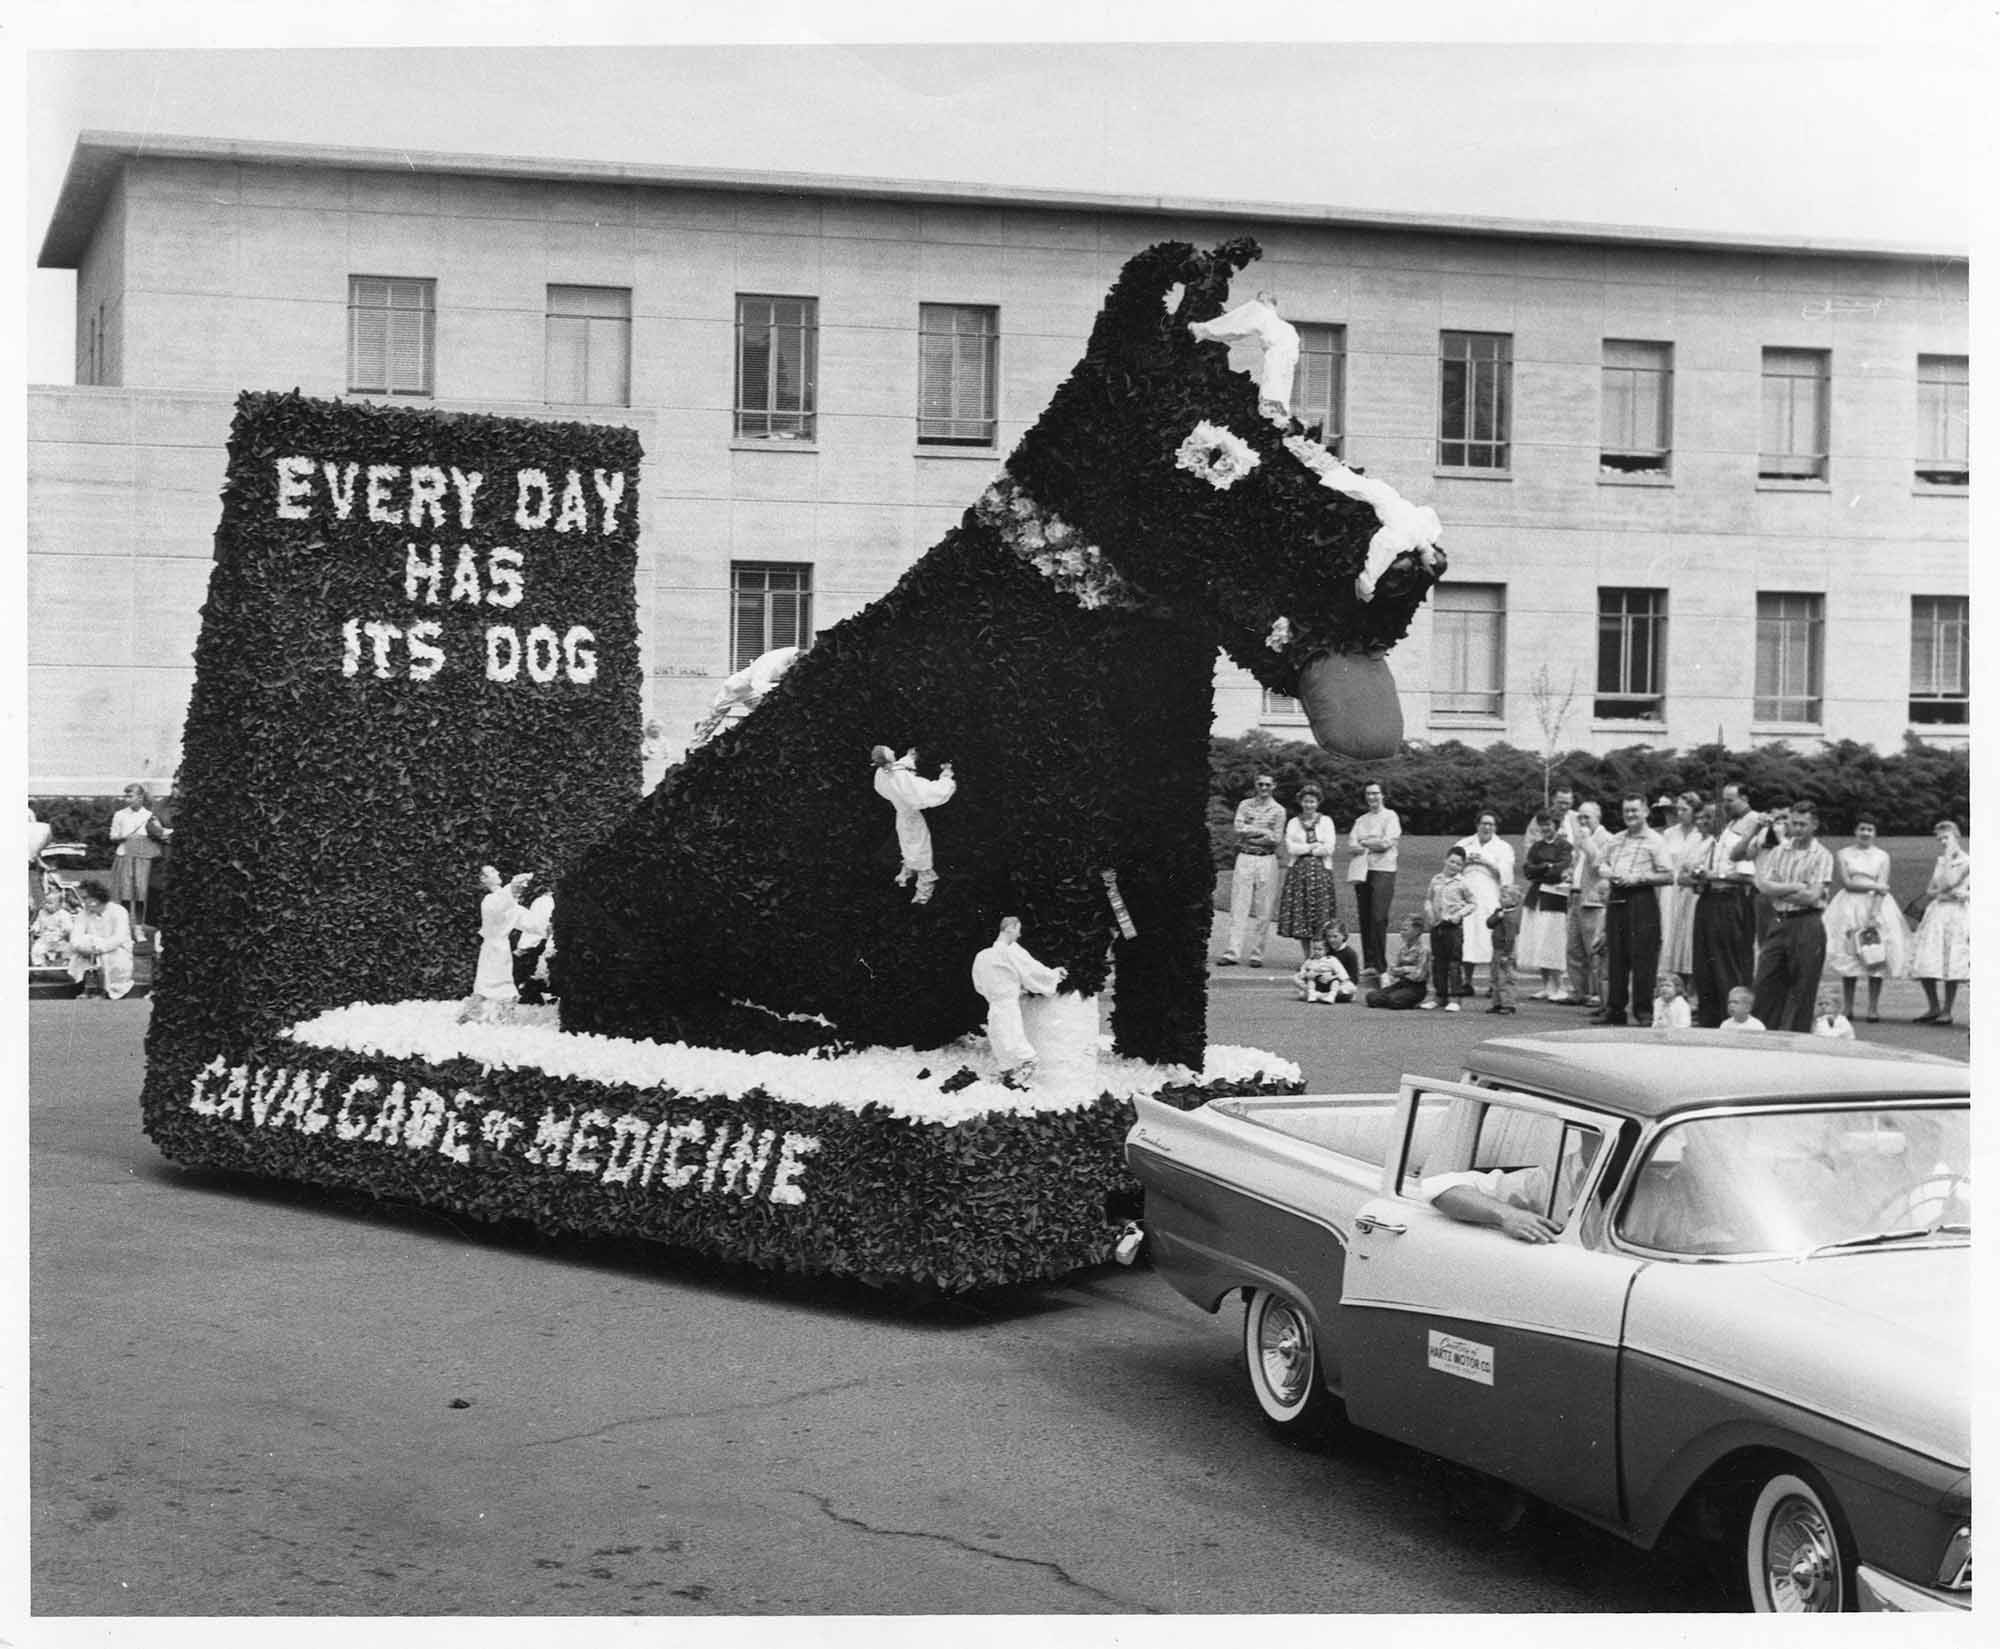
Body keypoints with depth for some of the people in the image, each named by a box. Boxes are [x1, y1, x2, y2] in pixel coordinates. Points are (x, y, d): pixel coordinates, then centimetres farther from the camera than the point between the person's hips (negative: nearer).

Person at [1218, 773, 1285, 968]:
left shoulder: (1278, 810, 6)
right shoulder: (1245, 805, 10)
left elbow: (1277, 840, -2)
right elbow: (1239, 828, -5)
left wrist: (1250, 833, -9)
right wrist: (1265, 832, -8)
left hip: (1267, 861, 0)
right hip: (1245, 859, 0)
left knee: (1263, 911, -1)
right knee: (1239, 908, -6)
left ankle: (1257, 955, 4)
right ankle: (1233, 953, -9)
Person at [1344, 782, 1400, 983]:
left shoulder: (1390, 816, 5)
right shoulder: (1361, 821, 20)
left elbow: (1387, 842, -8)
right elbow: (1351, 846, 6)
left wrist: (1364, 843, 2)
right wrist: (1373, 844, -9)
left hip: (1383, 870, -5)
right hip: (1362, 871, 5)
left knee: (1378, 918, -14)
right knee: (1364, 919, 1)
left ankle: (1379, 965, -14)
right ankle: (1368, 964, 6)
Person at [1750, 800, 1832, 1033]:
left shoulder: (1822, 856, -2)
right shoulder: (1779, 851, 11)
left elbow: (1812, 896, -12)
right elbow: (1763, 885, -2)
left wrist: (1779, 890, -5)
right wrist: (1796, 887, -10)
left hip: (1806, 925, -4)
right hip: (1779, 923, 4)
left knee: (1801, 989, 0)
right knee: (1764, 983, 2)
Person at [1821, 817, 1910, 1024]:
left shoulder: (1882, 857, 9)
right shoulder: (1842, 855, 8)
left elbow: (1882, 888, -1)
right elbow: (1847, 883, -3)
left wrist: (1873, 914, -14)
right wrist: (1873, 886, -9)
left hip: (1876, 906, 0)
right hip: (1850, 908, 0)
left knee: (1876, 958, -7)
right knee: (1848, 958, -5)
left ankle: (1873, 1007, -4)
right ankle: (1847, 1007, -1)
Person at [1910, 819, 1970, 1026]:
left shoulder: (1966, 861, -4)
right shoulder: (1939, 862, 15)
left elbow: (1948, 883, -15)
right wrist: (1941, 893, -6)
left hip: (1957, 914, -6)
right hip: (1936, 913, 6)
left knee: (1951, 963, -5)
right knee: (1925, 963, -2)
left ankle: (1947, 1011, 3)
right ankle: (1933, 1008, 11)